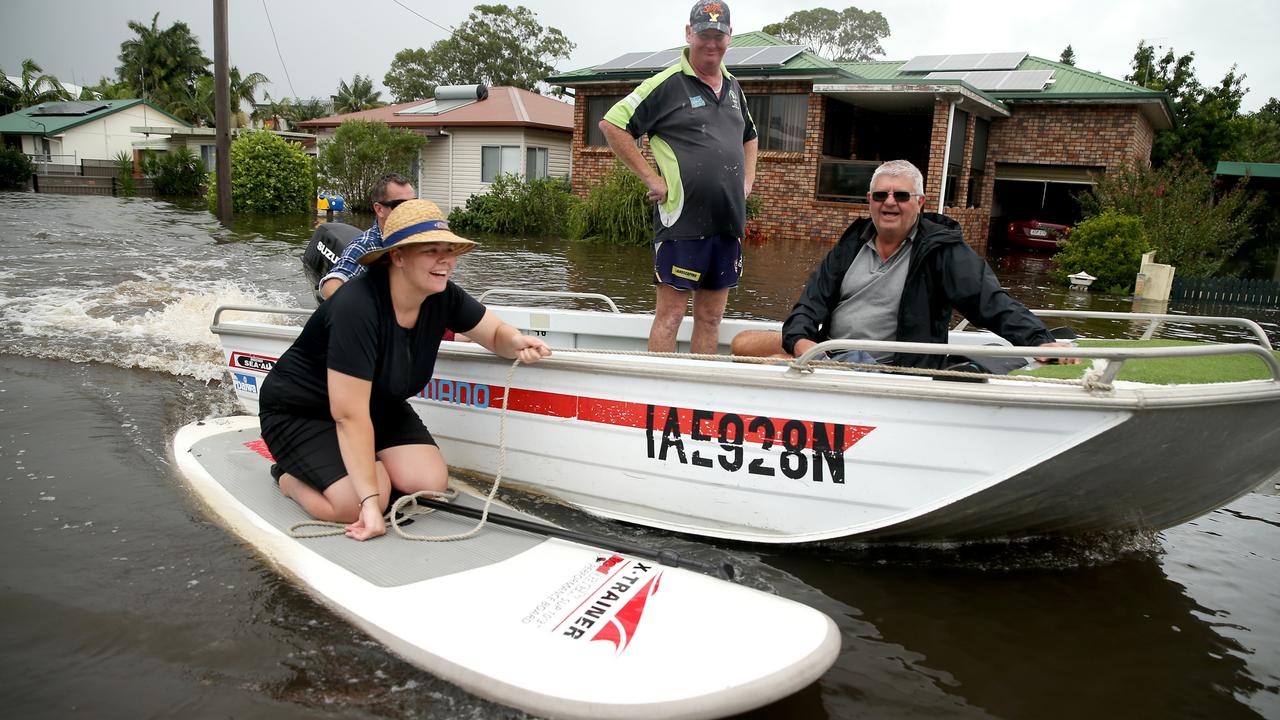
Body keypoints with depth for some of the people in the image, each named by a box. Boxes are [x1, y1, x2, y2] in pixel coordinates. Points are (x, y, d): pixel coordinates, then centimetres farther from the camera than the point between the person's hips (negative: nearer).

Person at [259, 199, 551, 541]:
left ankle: (350, 460, 14)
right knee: (357, 505, -25)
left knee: (432, 482, -12)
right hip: (299, 411, -6)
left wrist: (516, 343, -29)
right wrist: (369, 500, -34)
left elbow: (495, 333, -1)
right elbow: (350, 414, -34)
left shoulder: (442, 296, -14)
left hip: (379, 404, 7)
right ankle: (290, 476, 6)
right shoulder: (357, 307, -35)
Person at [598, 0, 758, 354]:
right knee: (670, 314, -4)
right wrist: (651, 177, -12)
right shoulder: (668, 83, -5)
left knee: (711, 316, 11)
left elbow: (749, 137, 33)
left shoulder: (733, 87, 17)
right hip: (683, 219, -7)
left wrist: (747, 182, 18)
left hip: (728, 221, 7)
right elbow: (612, 124, -10)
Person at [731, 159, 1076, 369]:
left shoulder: (942, 250, -7)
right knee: (743, 344, -1)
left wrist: (1039, 340, -33)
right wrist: (799, 338, -18)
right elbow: (815, 297, 3)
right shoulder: (853, 242, 9)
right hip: (828, 349, 7)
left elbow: (991, 301, -17)